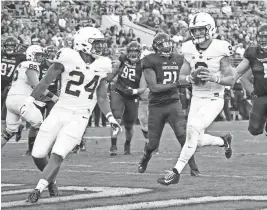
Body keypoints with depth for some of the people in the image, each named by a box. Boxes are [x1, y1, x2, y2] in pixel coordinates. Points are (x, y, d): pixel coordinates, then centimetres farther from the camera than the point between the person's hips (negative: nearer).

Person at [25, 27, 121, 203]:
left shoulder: (101, 66, 3)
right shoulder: (68, 59, -9)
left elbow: (102, 97, 13)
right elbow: (46, 81, -2)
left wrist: (111, 118, 4)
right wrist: (30, 101, -5)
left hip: (79, 118, 1)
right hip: (59, 112, -1)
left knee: (58, 156, -15)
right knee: (38, 155, 1)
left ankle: (39, 189, -8)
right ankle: (51, 180, 28)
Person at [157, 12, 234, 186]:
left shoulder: (220, 50, -13)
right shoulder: (190, 50, 0)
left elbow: (231, 80, -12)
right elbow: (181, 78, 6)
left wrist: (213, 77, -30)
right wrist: (191, 78, -16)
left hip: (214, 100, -6)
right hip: (197, 99, 6)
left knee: (193, 130, -22)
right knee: (198, 140, 6)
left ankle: (177, 172, -18)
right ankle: (224, 141, 38)